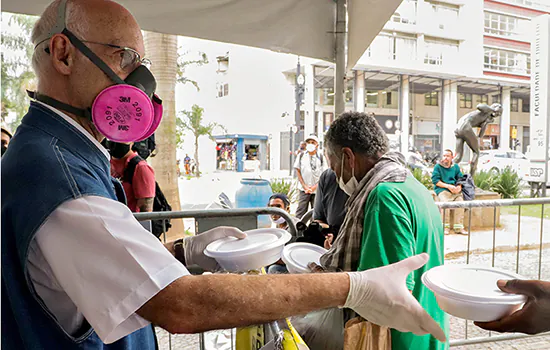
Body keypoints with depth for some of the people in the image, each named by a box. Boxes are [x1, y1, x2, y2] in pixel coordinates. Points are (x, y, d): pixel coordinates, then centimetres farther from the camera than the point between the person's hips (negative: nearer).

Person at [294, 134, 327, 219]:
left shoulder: (321, 157, 2)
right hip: (304, 189, 0)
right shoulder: (301, 156, 5)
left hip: (317, 190, 0)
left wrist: (315, 187, -9)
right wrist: (304, 186, -5)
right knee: (301, 210, -2)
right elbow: (298, 171, 4)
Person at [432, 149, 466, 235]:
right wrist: (448, 186, -11)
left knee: (460, 201, -23)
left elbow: (460, 178, 17)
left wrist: (459, 186, -6)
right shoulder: (438, 166, 5)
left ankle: (458, 227, -17)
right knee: (446, 203, -31)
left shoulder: (455, 166, 20)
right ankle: (444, 226, -22)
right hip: (442, 189, -4)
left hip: (455, 190, 4)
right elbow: (435, 180, -3)